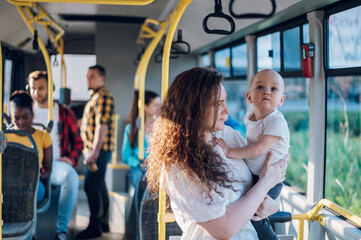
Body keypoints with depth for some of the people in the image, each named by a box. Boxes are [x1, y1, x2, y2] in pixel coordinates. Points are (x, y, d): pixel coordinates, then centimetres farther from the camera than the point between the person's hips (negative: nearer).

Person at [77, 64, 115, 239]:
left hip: (99, 150, -10)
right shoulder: (95, 97, 20)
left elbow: (102, 125, -21)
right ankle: (103, 223, 22)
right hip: (93, 150, 10)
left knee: (92, 186, -10)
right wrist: (89, 151, 22)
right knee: (99, 186, 14)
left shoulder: (103, 96, -12)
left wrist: (95, 151, -25)